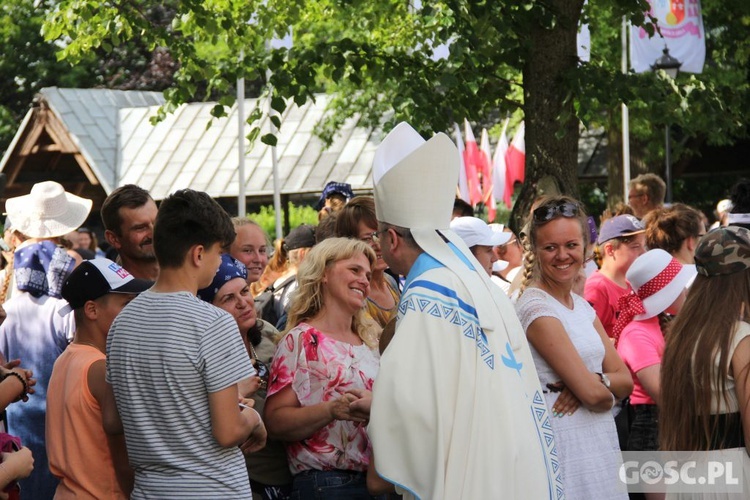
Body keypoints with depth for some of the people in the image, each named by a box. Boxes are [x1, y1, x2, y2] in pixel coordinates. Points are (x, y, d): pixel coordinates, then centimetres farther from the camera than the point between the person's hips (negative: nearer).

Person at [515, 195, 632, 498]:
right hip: (567, 447, -8)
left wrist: (594, 381, -13)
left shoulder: (581, 306, 12)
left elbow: (625, 381, 7)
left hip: (600, 443, 8)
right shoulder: (537, 308, -14)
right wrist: (607, 392, 3)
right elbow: (594, 395, -18)